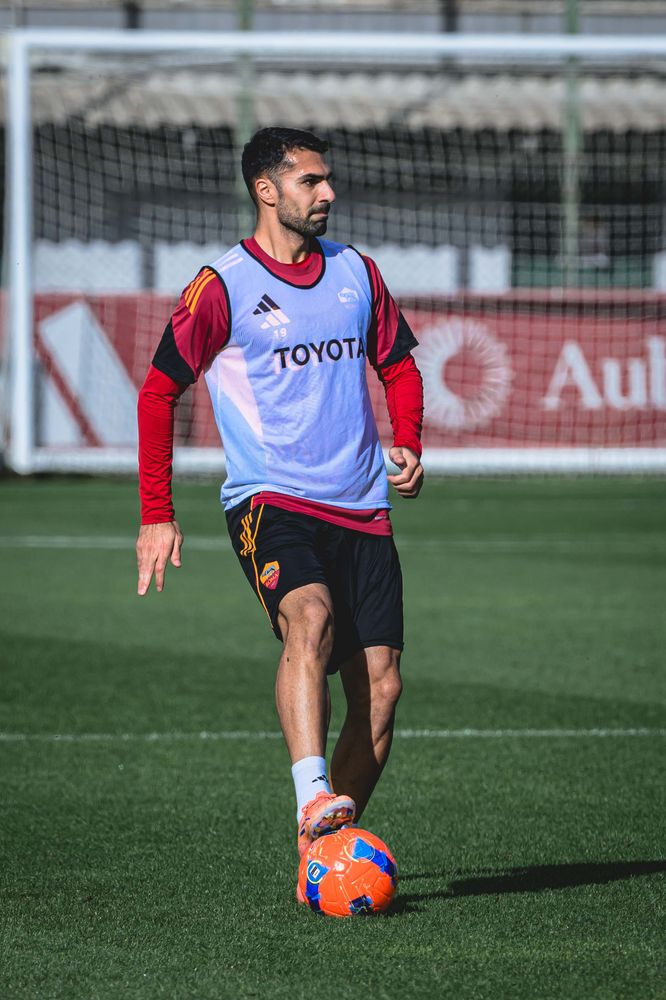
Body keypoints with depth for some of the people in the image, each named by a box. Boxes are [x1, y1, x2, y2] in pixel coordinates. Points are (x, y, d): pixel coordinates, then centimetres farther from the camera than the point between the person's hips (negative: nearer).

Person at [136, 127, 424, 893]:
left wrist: (407, 443, 4)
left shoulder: (355, 272, 11)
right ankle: (312, 799, -45)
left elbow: (398, 364, 24)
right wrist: (156, 514, -4)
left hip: (360, 508, 5)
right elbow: (159, 391, 0)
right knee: (310, 617, -33)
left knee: (380, 685, -2)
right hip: (269, 503, -5)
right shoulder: (223, 286, -4)